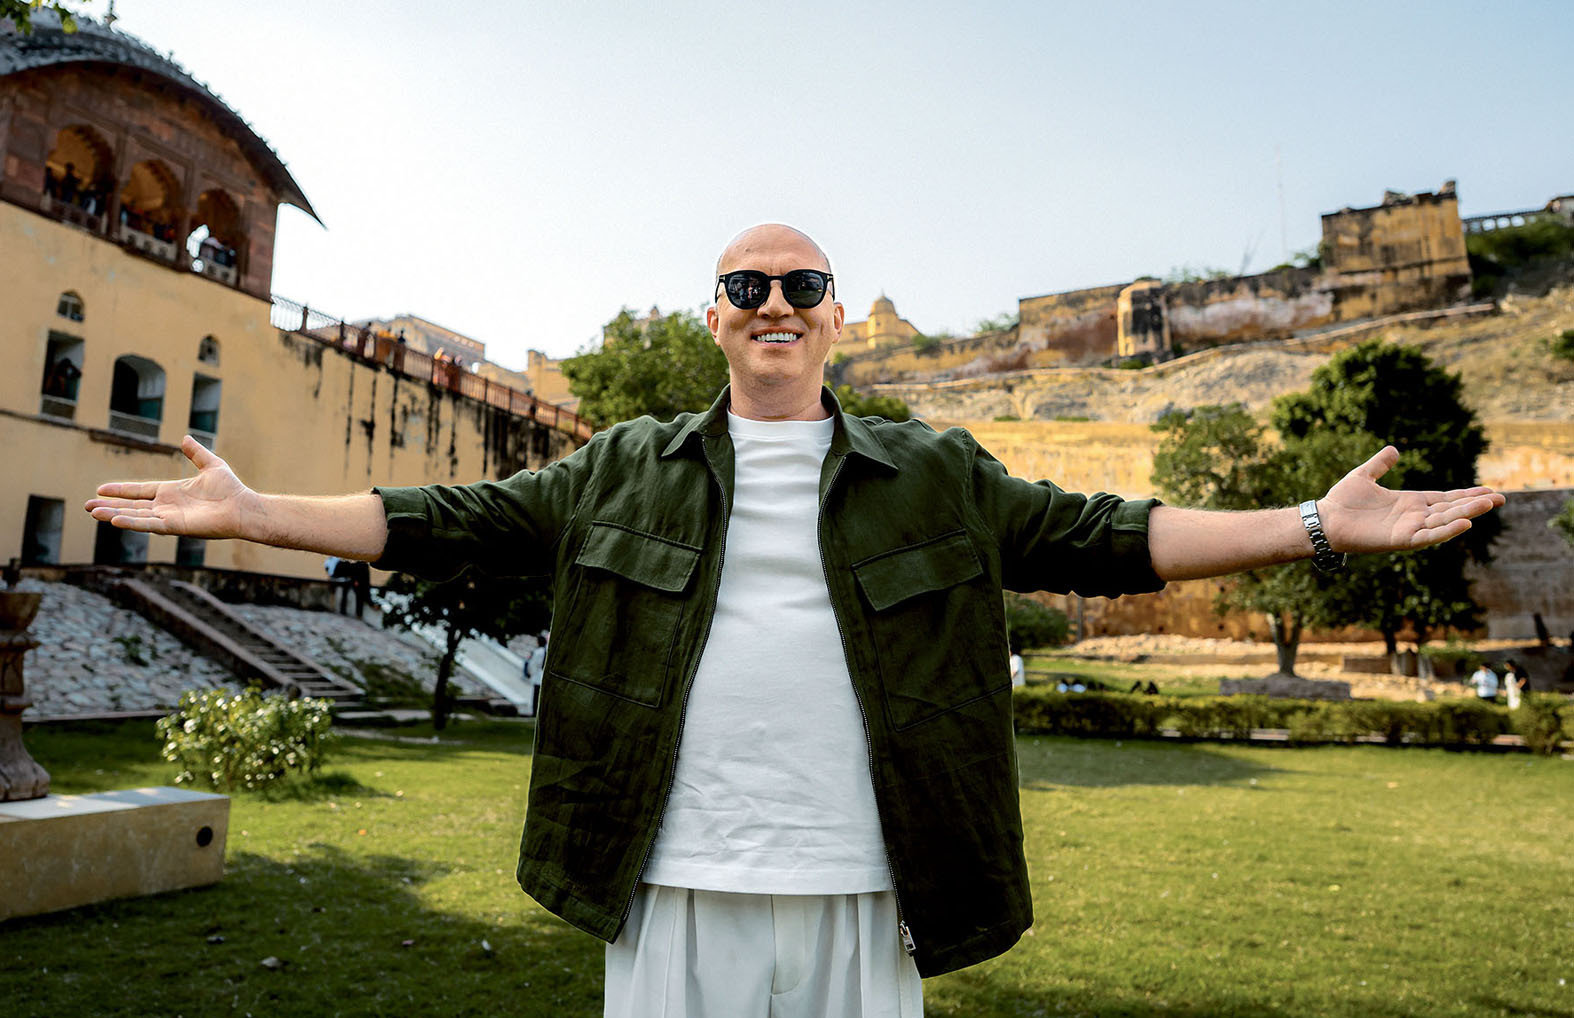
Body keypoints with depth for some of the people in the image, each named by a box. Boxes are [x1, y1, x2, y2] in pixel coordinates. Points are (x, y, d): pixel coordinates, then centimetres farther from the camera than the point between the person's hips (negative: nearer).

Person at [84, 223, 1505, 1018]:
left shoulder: (932, 476, 6)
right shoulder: (625, 472, 7)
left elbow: (1097, 537, 4)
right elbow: (453, 522, 6)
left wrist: (1313, 526, -3)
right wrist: (251, 511, 0)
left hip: (857, 894, 0)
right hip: (673, 891, 1)